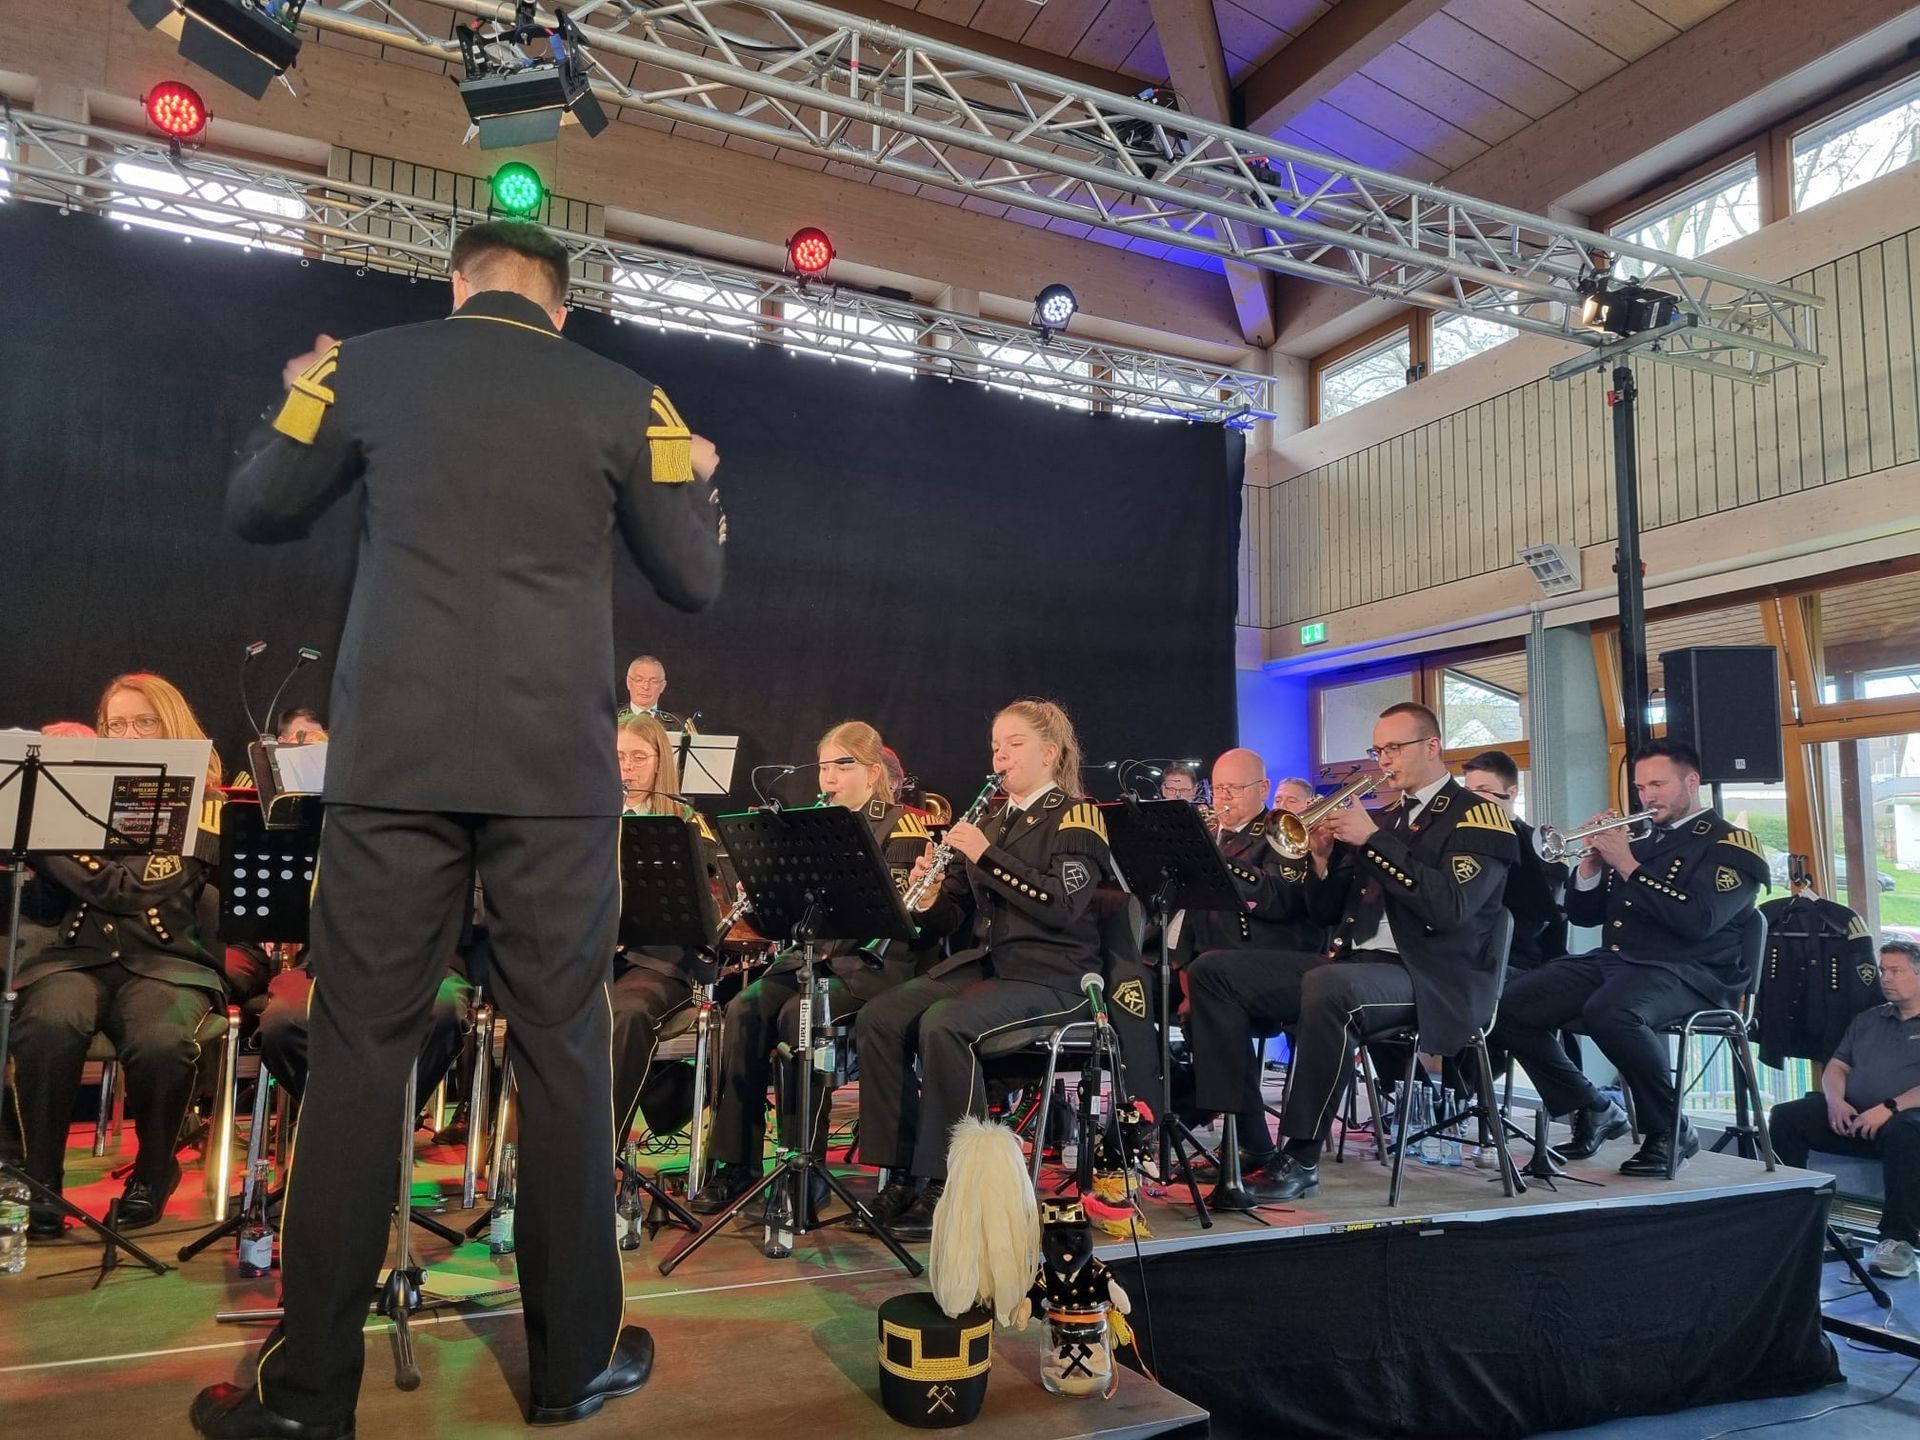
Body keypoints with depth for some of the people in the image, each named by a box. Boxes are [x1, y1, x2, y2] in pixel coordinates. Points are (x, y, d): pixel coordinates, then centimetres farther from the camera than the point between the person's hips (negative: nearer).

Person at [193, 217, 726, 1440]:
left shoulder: (366, 367, 8)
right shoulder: (624, 398, 6)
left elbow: (256, 511, 18)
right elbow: (694, 581, 9)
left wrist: (301, 407, 35)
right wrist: (701, 483, 28)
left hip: (397, 759, 1)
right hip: (558, 770, 0)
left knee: (359, 1052, 5)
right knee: (564, 1049, 6)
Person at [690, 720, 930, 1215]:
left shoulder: (900, 826, -2)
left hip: (872, 960, -6)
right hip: (809, 953, 6)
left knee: (797, 1015, -30)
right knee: (743, 1011, -20)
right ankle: (737, 1162, -13)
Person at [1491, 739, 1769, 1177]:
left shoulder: (1730, 844, 2)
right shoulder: (1640, 843, 21)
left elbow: (1699, 921, -16)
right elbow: (1582, 915, 19)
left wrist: (1629, 867, -14)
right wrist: (1592, 863, 1)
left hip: (1687, 973, -7)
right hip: (1613, 960, 7)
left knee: (1609, 1011, -39)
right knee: (1508, 1006, -12)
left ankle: (1671, 1130, -14)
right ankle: (1593, 1110, 4)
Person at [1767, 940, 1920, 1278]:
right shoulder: (1867, 1020, 23)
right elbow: (1836, 1067, 19)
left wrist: (1889, 1108, -22)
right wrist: (1836, 1100, -3)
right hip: (1853, 1118, 6)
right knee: (1785, 1116, -16)